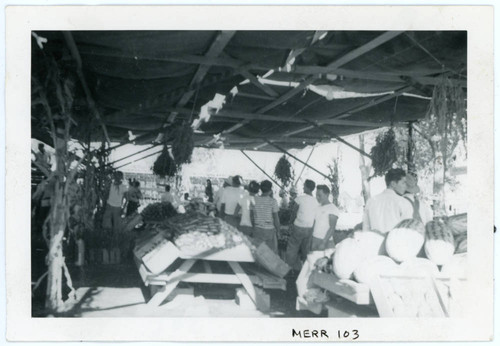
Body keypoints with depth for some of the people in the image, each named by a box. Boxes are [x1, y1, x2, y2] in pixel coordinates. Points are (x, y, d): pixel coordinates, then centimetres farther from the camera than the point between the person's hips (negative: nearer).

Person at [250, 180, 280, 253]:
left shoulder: (254, 199, -2)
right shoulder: (273, 201, -11)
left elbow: (251, 216, 4)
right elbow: (276, 218, -8)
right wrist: (278, 230, 4)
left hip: (257, 229, 3)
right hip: (270, 230, -3)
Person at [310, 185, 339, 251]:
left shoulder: (333, 209, -9)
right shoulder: (318, 207, 13)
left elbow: (332, 228, -14)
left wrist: (323, 243, -19)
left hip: (325, 241, -6)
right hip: (314, 239, 6)